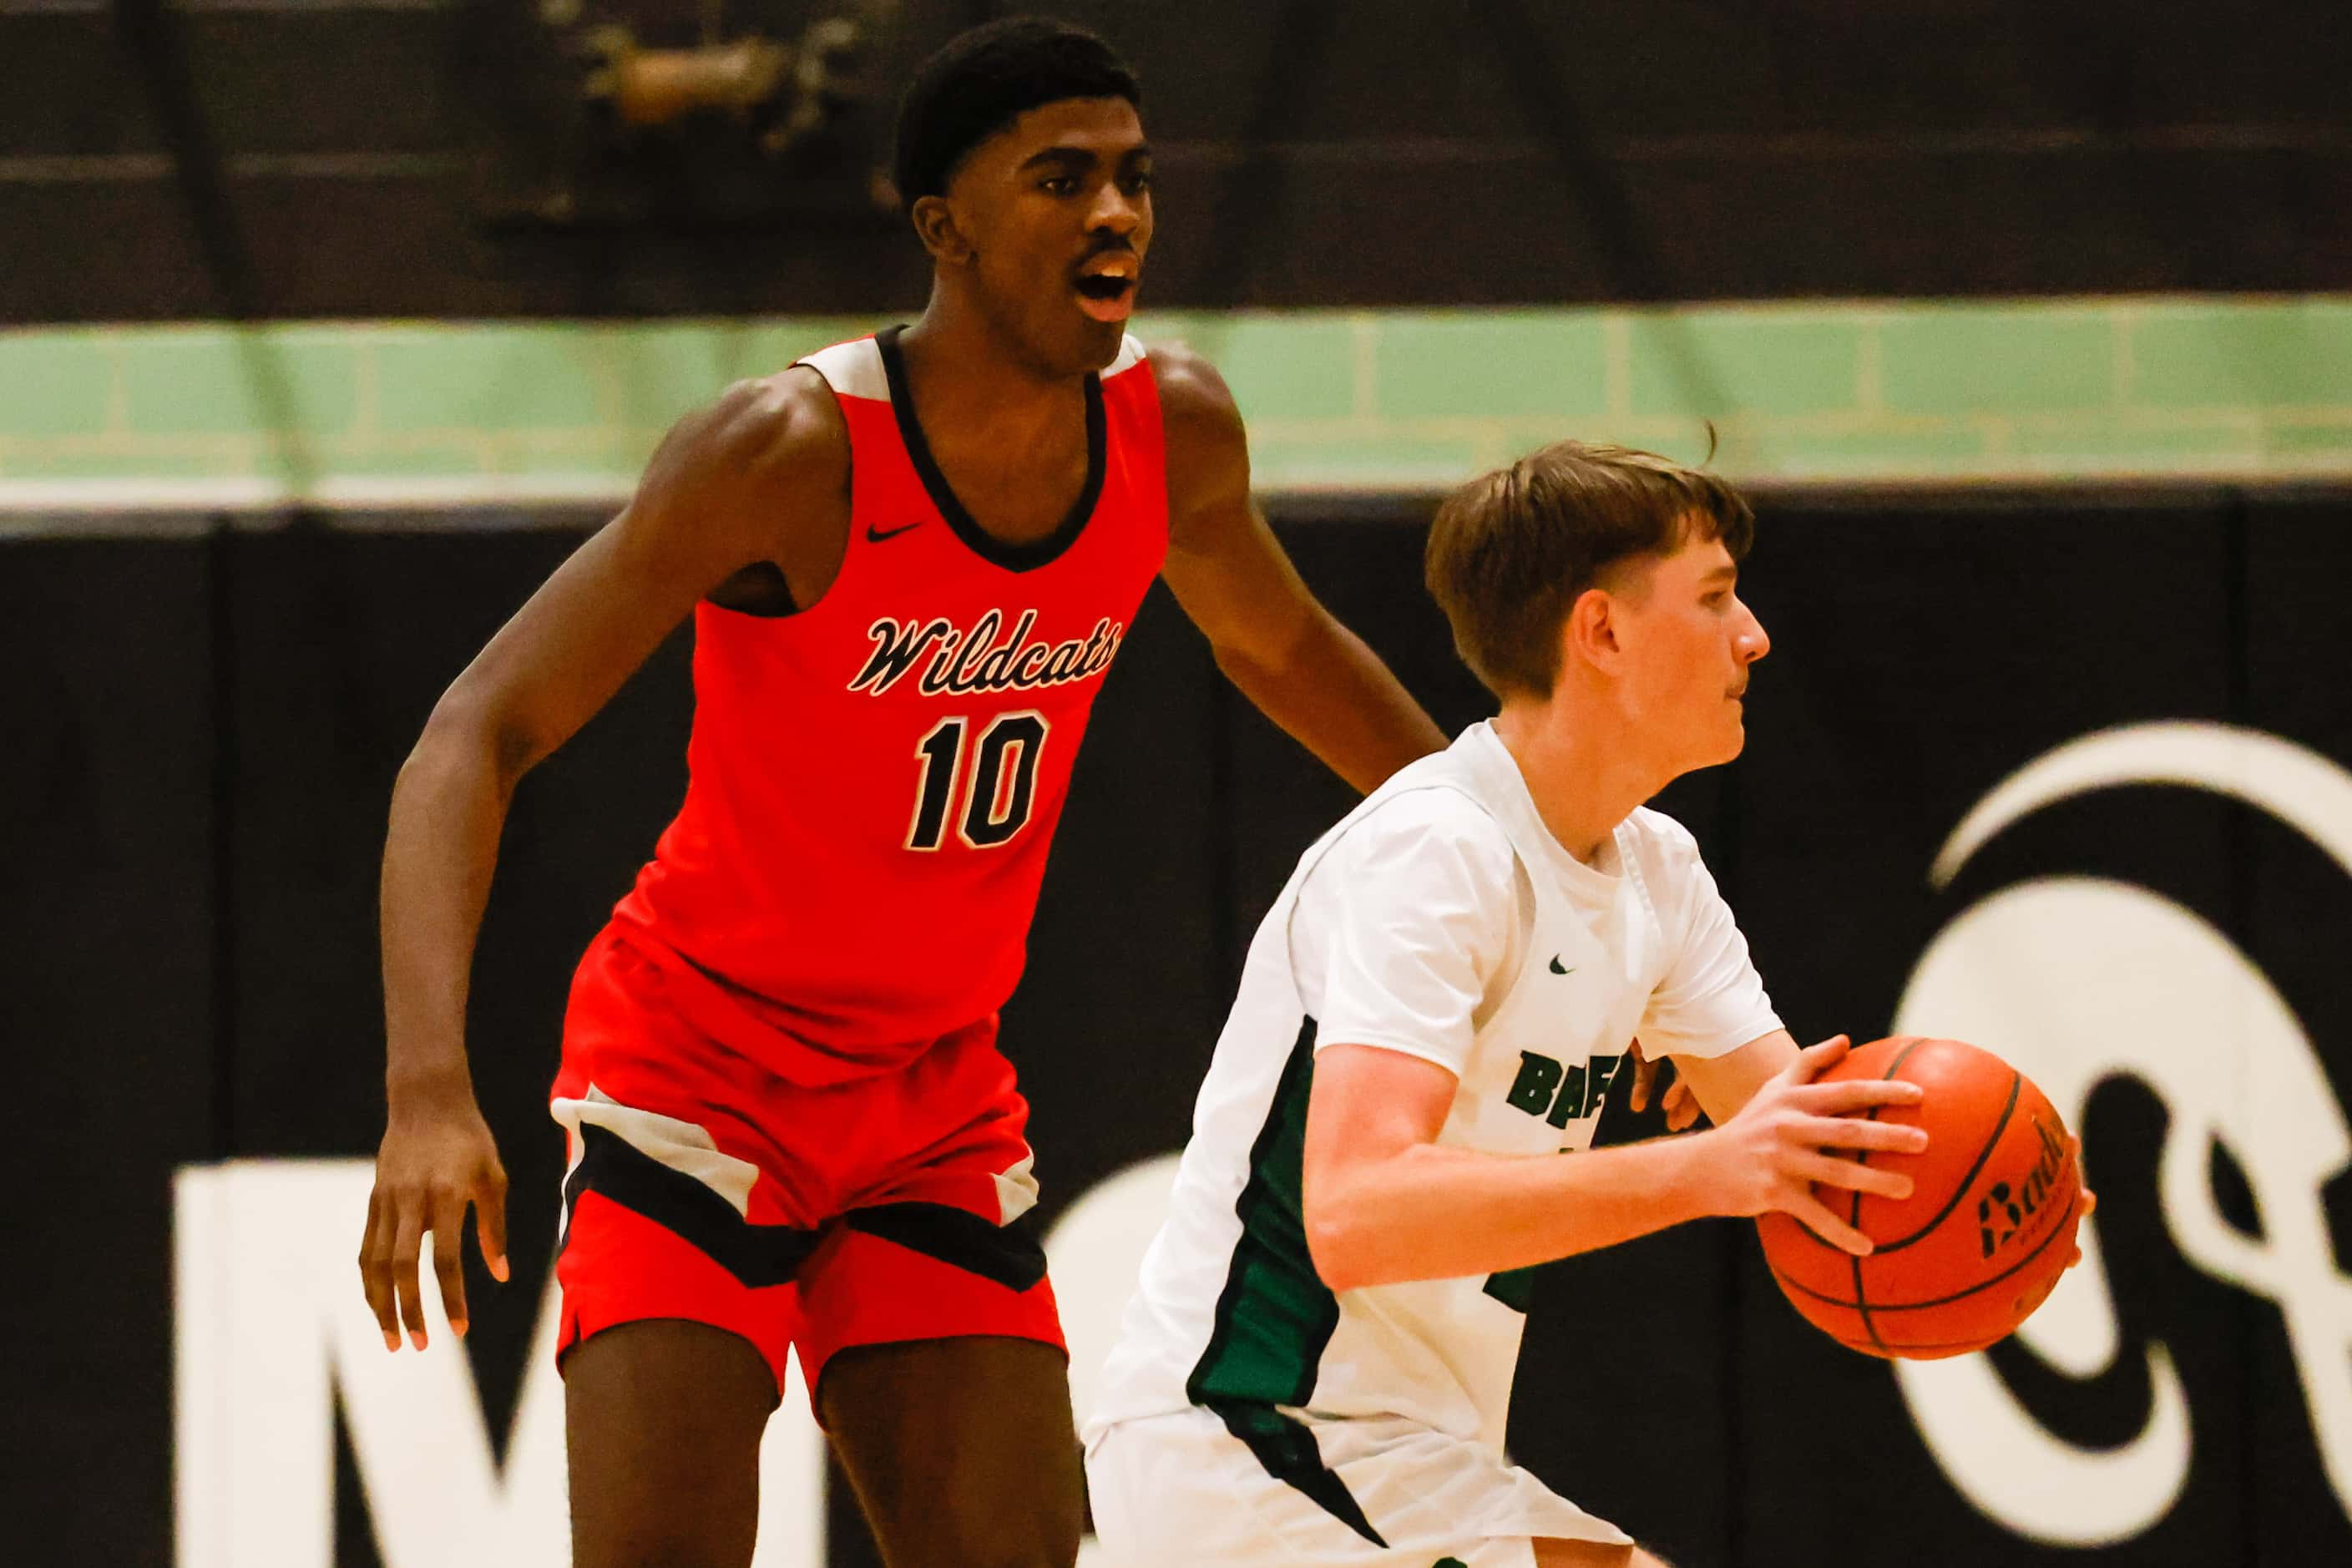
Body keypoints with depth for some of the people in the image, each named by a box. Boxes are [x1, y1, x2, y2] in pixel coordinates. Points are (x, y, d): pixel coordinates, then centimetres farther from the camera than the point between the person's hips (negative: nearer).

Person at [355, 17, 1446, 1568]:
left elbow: (1277, 643, 20)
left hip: (938, 1092, 6)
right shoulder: (789, 452, -24)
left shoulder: (1177, 431, -5)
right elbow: (472, 741, -26)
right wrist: (430, 1089, -39)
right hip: (700, 1064, -6)